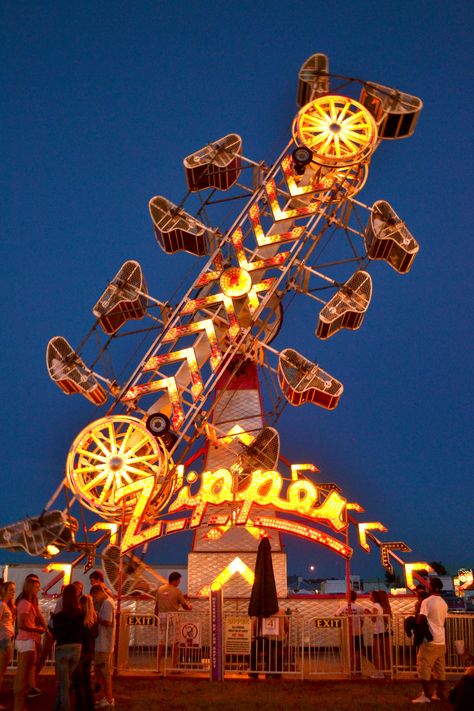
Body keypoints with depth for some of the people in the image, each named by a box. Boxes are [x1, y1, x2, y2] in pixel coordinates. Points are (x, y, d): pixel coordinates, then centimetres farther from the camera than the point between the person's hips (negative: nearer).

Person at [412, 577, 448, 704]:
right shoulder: (444, 603, 10)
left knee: (424, 667, -3)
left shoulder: (427, 601, -14)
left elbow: (420, 620, -16)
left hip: (430, 640, -7)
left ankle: (426, 695, -4)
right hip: (441, 640, 8)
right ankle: (439, 694, 17)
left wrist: (414, 625, 3)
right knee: (440, 668, 12)